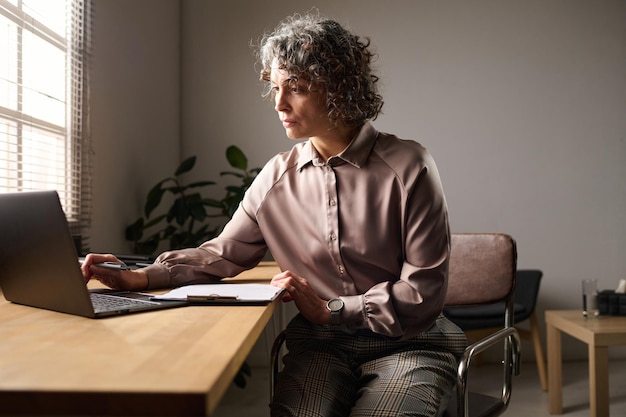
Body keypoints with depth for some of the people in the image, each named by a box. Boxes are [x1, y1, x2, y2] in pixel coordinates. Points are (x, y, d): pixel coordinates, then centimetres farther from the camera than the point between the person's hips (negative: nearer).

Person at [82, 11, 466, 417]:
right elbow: (223, 253, 10)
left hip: (409, 342, -1)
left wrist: (329, 310, -14)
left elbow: (424, 291, -11)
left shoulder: (408, 167, -10)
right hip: (321, 342, 2)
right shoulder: (277, 176, 3)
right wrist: (141, 278, -4)